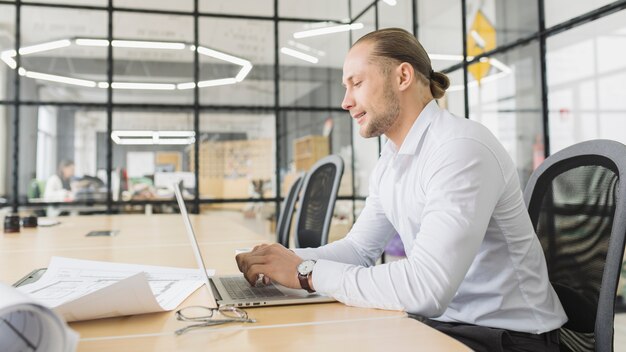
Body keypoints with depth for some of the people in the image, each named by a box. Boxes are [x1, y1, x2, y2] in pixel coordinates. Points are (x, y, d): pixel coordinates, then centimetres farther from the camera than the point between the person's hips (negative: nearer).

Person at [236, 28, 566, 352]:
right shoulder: (390, 161, 5)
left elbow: (424, 288, -31)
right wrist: (288, 260, -6)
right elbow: (359, 247, 10)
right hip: (441, 319, 7)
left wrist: (307, 272, -24)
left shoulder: (461, 149, -24)